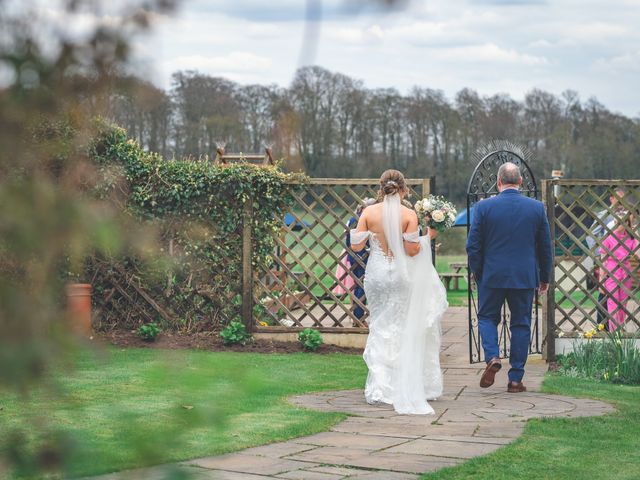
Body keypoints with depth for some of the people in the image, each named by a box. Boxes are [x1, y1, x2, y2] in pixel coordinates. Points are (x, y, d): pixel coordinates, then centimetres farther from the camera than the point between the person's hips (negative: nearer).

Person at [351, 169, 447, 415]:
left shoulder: (369, 213, -4)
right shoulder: (409, 215, -9)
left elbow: (356, 245, -3)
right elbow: (412, 250, -12)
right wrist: (428, 237, 5)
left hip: (376, 274, 2)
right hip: (401, 275, -2)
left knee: (380, 327, 11)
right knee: (405, 328, 11)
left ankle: (379, 387, 6)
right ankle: (405, 385, 14)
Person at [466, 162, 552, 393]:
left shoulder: (483, 207, -7)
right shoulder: (537, 207, -1)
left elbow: (473, 245, -4)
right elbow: (545, 246, 5)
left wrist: (477, 274, 9)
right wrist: (544, 277, 15)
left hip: (492, 276, -1)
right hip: (525, 277, 1)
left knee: (487, 318, 16)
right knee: (521, 324, 9)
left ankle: (492, 357, -8)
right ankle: (515, 378, 8)